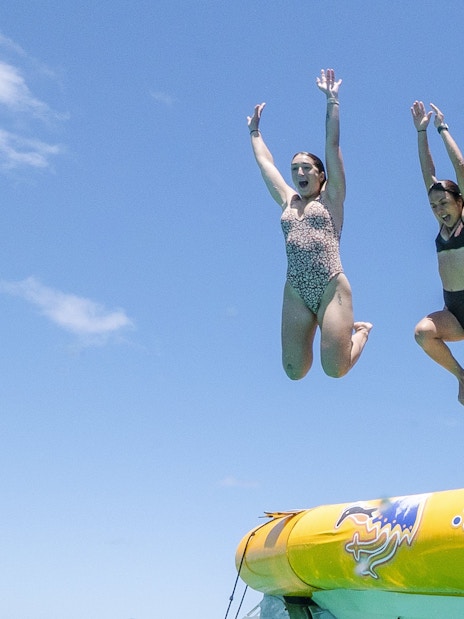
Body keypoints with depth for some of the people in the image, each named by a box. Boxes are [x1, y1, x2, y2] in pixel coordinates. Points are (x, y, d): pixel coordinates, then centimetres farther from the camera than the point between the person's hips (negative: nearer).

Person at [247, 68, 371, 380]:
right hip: (296, 293, 4)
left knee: (335, 369, -11)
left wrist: (332, 101, 4)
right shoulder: (288, 201, 18)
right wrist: (255, 130, 39)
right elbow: (265, 162, 29)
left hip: (331, 288, -4)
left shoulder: (331, 197, 9)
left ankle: (361, 330, 23)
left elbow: (333, 145, 4)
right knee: (294, 372, -1)